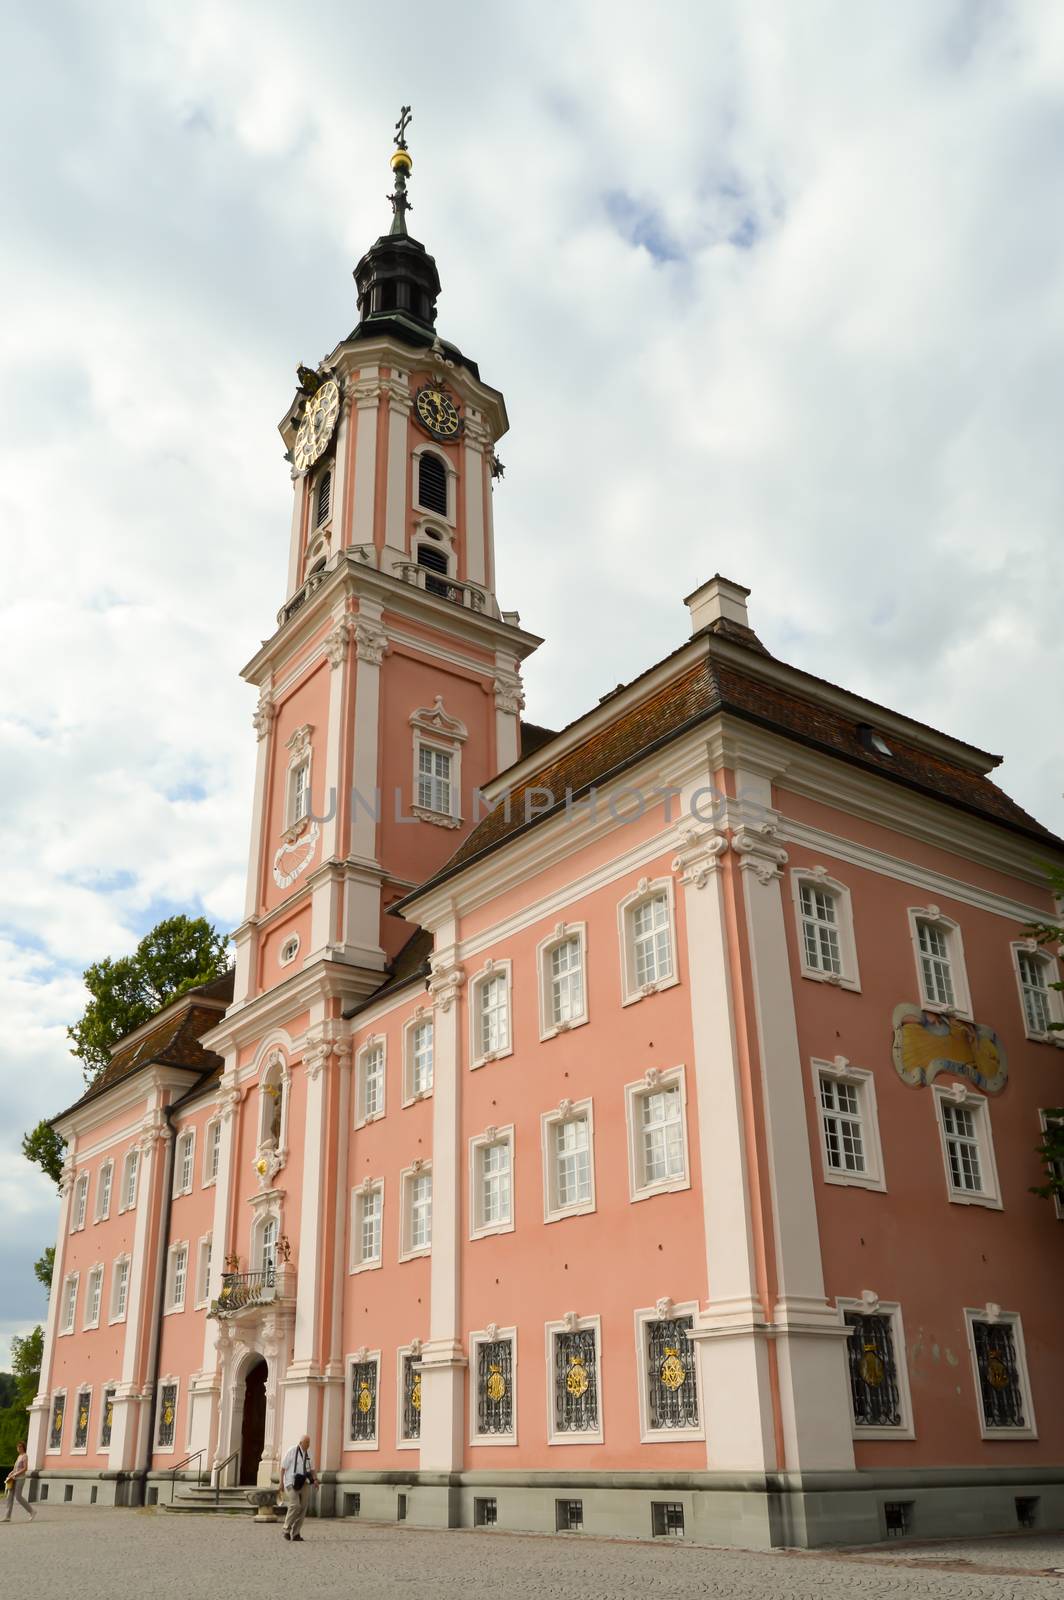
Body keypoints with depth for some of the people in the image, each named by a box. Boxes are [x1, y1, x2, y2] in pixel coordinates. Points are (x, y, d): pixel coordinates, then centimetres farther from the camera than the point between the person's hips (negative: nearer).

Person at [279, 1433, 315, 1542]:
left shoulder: (309, 1453, 11)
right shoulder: (292, 1451, -5)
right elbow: (283, 1467, -2)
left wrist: (314, 1479, 2)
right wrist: (281, 1482, -6)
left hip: (304, 1484, 5)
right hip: (292, 1483, -5)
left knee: (302, 1508, 1)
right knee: (295, 1505, -17)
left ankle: (296, 1534, 10)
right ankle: (287, 1529, 2)